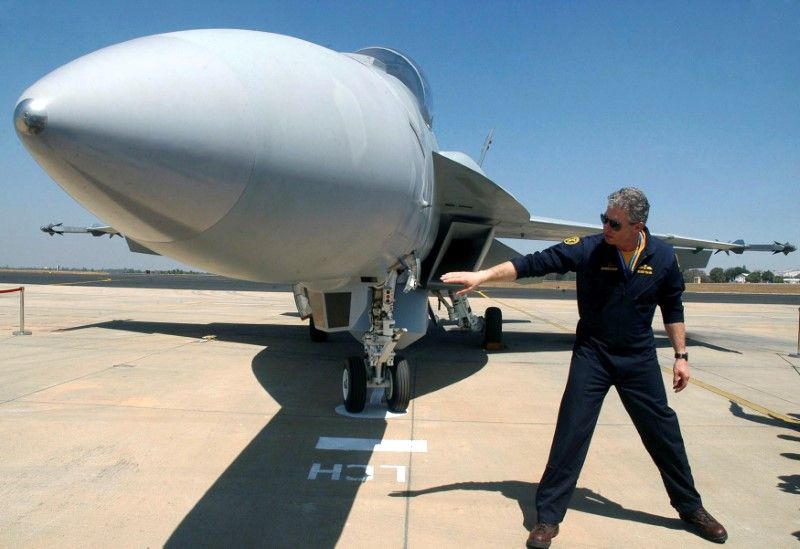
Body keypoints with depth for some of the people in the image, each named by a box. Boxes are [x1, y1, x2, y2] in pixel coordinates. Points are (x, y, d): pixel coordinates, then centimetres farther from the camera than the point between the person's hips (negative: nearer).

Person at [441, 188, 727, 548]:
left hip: (639, 359, 2)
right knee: (571, 433, -6)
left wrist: (681, 356, 8)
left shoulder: (663, 257, -6)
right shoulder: (588, 249, -14)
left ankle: (690, 507, 37)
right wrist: (482, 276, -30)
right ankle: (548, 517, 7)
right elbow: (535, 263, -21)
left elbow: (672, 309, 8)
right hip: (592, 355, -2)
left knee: (663, 431, 12)